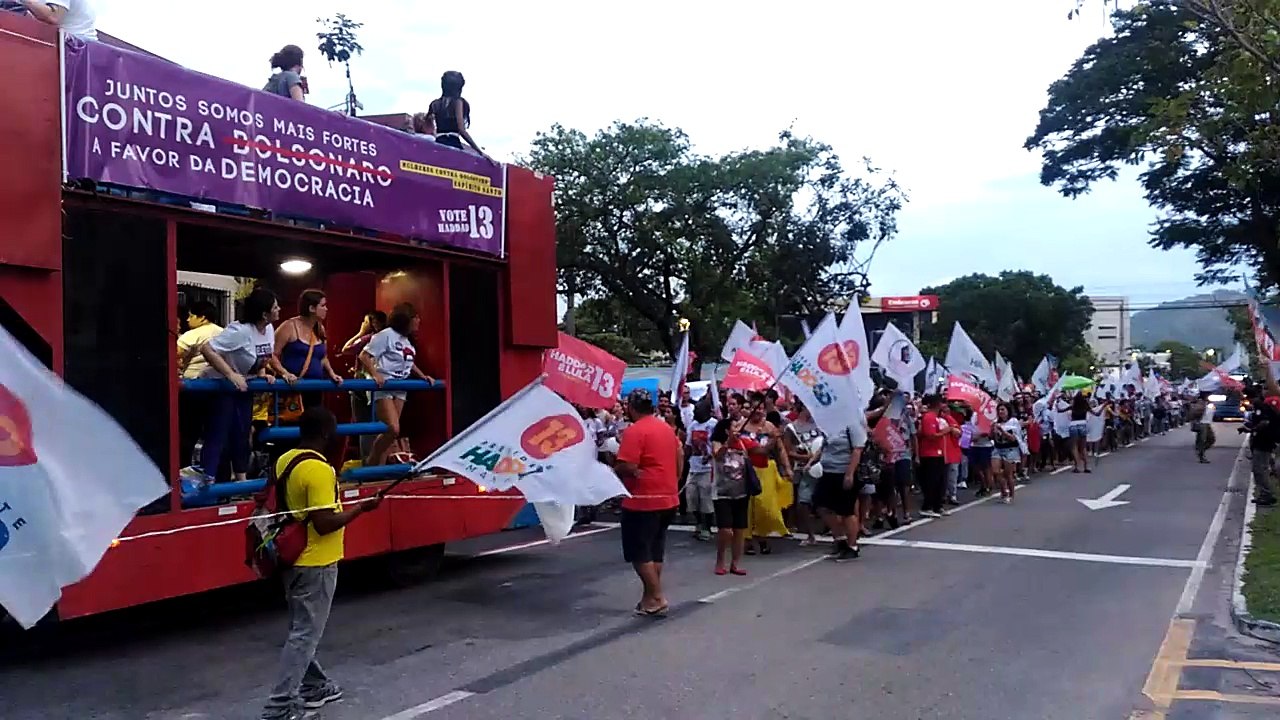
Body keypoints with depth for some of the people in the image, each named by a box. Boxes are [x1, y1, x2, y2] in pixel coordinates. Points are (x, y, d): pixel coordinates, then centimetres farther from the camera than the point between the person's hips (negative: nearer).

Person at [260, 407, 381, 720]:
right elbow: (324, 523, -26)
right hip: (316, 564, -9)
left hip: (293, 559, 9)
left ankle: (314, 687, 34)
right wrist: (361, 508, -16)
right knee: (305, 634, -1)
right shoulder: (319, 469, -23)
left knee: (302, 628, 20)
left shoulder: (284, 461, 4)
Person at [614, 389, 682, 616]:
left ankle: (657, 598, -1)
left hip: (643, 501, -8)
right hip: (667, 498, 9)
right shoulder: (667, 428, 11)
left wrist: (613, 470, -2)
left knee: (639, 553, 1)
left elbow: (628, 467, -22)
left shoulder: (634, 431, -16)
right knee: (655, 552, 14)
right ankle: (650, 597, 18)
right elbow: (680, 456, 17)